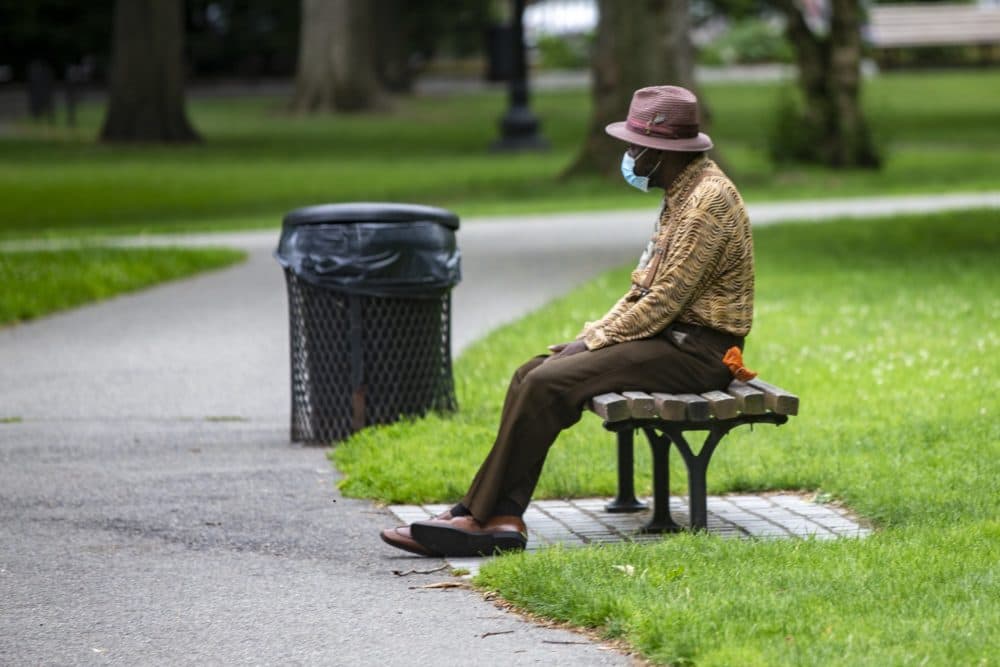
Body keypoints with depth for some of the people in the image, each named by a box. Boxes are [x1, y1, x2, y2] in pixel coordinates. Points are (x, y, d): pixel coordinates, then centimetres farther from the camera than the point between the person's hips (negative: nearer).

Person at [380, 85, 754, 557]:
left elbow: (665, 301, -20)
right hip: (668, 337, 10)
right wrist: (591, 334, 7)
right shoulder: (680, 193, 16)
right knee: (533, 375, -3)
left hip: (694, 349, -10)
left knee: (548, 385, -20)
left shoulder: (708, 199, -17)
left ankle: (481, 517, -13)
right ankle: (502, 517, -13)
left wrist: (593, 342, -13)